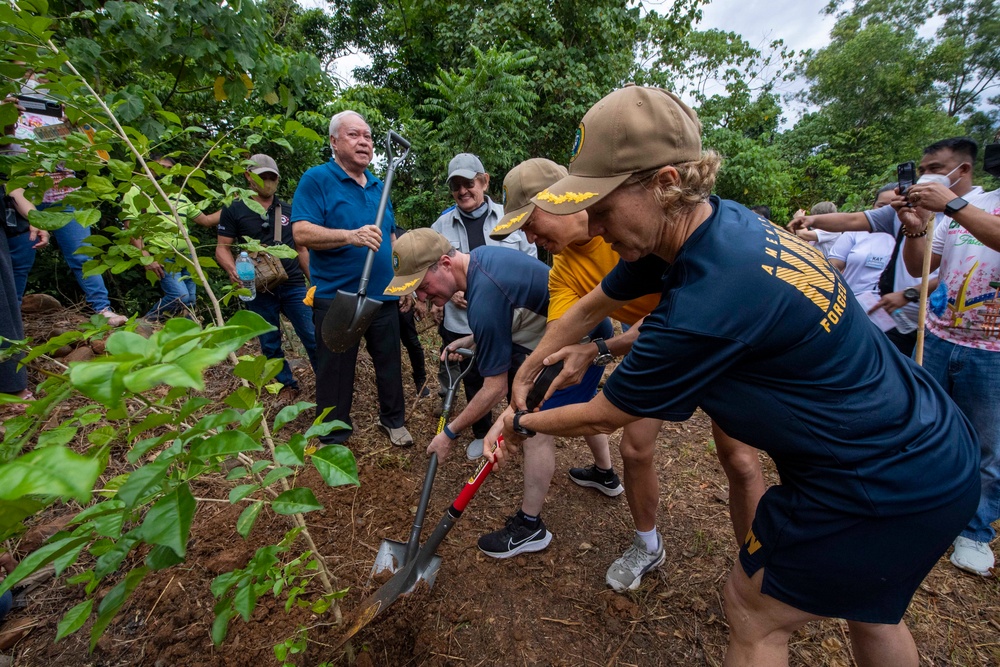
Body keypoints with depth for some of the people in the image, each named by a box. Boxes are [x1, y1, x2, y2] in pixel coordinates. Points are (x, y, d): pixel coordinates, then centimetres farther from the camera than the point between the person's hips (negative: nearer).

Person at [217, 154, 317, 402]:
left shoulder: (289, 211, 12)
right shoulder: (234, 210, 4)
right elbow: (222, 248, 1)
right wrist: (233, 269, -21)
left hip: (294, 285, 1)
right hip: (258, 290, -1)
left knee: (313, 337, -3)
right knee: (270, 344, 8)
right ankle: (288, 385, 24)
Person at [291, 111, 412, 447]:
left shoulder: (378, 186, 14)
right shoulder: (316, 179, -5)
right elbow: (301, 232, -17)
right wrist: (351, 236, -30)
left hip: (383, 295, 6)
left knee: (389, 363, 15)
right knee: (335, 371, 6)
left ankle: (393, 419, 36)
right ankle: (334, 438, 25)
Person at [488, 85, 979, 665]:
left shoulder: (709, 303, -36)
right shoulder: (715, 220, -8)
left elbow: (603, 417, -20)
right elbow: (593, 305, 3)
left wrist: (525, 424, 0)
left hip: (883, 491, -8)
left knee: (752, 615, 11)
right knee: (869, 610, 30)